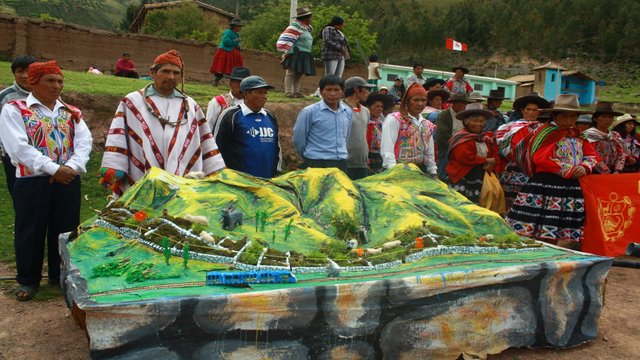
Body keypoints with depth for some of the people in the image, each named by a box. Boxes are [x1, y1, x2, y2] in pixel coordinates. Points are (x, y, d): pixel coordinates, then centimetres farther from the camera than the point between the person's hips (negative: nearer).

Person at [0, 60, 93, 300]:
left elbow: (85, 142, 0)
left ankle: (61, 275, 27)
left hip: (68, 180, 4)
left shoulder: (72, 112, 12)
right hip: (32, 181, -3)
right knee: (30, 231, 6)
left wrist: (70, 167, -18)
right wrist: (53, 168, -20)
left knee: (65, 229, 11)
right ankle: (28, 280, 22)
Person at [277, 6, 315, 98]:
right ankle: (288, 92, -9)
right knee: (291, 73, -8)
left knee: (299, 73, 9)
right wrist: (286, 52, -15)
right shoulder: (295, 27, -9)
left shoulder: (305, 28, 19)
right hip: (295, 54, -9)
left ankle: (296, 92, 13)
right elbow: (286, 40, -15)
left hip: (303, 55, 9)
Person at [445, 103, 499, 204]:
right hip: (461, 182, -8)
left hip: (479, 181, 8)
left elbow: (495, 156, 17)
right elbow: (465, 158, -24)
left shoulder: (487, 139, 14)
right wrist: (486, 160, -11)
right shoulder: (460, 139, -14)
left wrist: (490, 165, -8)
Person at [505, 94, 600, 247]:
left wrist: (584, 167, -6)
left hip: (572, 187, 7)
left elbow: (592, 155, 18)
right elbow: (541, 159, -17)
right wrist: (570, 171, -14)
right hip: (546, 184, -7)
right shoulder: (546, 132, -6)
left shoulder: (578, 135, 17)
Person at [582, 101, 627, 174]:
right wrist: (606, 174, -15)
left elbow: (621, 155, 10)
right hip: (594, 175, -5)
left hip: (613, 174, 5)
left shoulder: (615, 136, 16)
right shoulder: (589, 136, -2)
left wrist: (617, 171, -6)